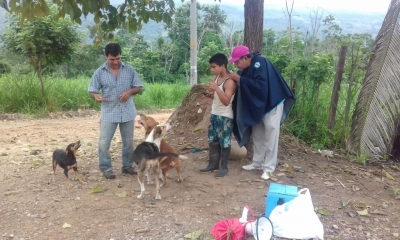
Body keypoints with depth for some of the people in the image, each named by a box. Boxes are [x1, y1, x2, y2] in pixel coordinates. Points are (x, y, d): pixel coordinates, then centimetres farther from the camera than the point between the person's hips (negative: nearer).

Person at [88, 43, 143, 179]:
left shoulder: (129, 70, 0)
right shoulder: (100, 72, -3)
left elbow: (138, 87, 5)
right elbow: (92, 91, -1)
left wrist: (129, 91, -16)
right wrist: (96, 96, -25)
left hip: (128, 112, 2)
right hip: (109, 113, -1)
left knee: (128, 141, 12)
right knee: (104, 142, 0)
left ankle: (127, 165, 28)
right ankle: (106, 168, 16)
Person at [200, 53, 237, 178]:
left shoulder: (230, 81, -18)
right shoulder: (216, 78, 8)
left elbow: (226, 101, -25)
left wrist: (216, 88, -33)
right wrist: (210, 95, -1)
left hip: (225, 117, -8)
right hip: (214, 114, 8)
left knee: (224, 142, 1)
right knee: (212, 141, 13)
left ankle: (224, 167, 12)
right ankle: (213, 164, 26)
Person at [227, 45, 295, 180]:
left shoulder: (259, 63, -22)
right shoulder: (246, 69, 2)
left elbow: (260, 85, -34)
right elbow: (243, 87, 8)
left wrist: (239, 79, -30)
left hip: (272, 104, -8)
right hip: (257, 106, 9)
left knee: (270, 138, -4)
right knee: (257, 136, 14)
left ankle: (268, 168, 3)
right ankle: (257, 163, 26)